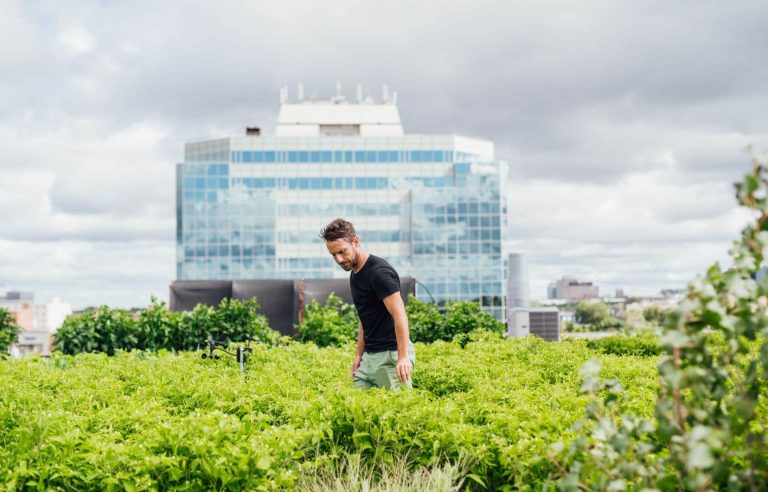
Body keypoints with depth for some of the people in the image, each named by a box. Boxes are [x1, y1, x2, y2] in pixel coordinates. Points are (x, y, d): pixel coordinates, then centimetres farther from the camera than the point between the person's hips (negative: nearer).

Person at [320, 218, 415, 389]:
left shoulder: (379, 272, -16)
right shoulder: (355, 275, 12)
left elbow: (399, 316, -22)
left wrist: (403, 357, -29)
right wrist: (359, 354, 16)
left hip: (391, 356, -9)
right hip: (369, 356, 9)